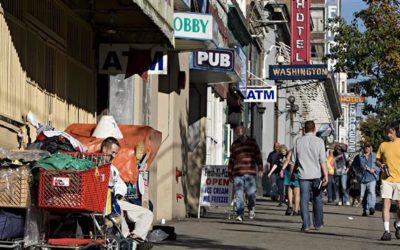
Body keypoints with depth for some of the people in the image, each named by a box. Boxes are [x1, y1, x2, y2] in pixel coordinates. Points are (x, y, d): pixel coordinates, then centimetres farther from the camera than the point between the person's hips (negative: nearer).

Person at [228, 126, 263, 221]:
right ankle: (240, 214, -3)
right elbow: (231, 160, 17)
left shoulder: (252, 142, 10)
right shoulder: (234, 145, 12)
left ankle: (251, 209, 24)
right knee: (239, 195, -4)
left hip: (250, 173, -1)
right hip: (237, 173, 1)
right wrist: (230, 173, 16)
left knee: (251, 193, -2)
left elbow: (258, 156, 10)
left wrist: (260, 169, 3)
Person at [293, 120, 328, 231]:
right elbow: (323, 160, -7)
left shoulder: (298, 142, 3)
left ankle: (306, 224, -5)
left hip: (303, 175, 0)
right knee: (317, 199, 10)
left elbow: (295, 160, 9)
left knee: (304, 200, 1)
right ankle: (318, 224, 14)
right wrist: (325, 175, -6)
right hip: (316, 175, 0)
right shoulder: (319, 141, -3)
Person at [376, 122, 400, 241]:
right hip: (386, 179, 1)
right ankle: (386, 231, -6)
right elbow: (377, 160, 16)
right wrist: (381, 165, -6)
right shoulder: (383, 145, 7)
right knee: (386, 204, -7)